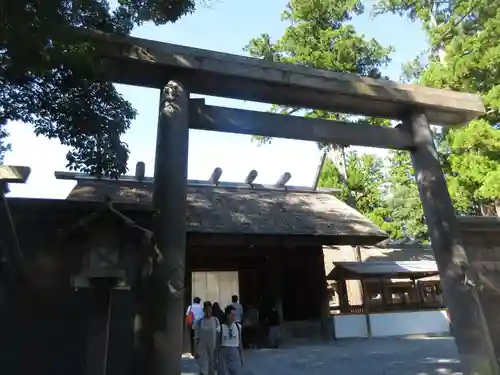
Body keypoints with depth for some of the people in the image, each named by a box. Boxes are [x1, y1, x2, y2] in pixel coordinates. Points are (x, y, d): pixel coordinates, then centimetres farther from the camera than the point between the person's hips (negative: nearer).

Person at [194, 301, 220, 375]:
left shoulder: (215, 320, -3)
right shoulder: (199, 322, -5)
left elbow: (218, 335, 2)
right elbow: (196, 338, -1)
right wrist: (195, 351, -2)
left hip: (213, 348, 1)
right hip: (202, 348, -1)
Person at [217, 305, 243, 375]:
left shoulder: (238, 326, -2)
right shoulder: (221, 328, -9)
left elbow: (240, 343, 7)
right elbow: (218, 344, -3)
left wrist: (241, 357, 9)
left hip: (235, 353, 2)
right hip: (223, 353, -2)